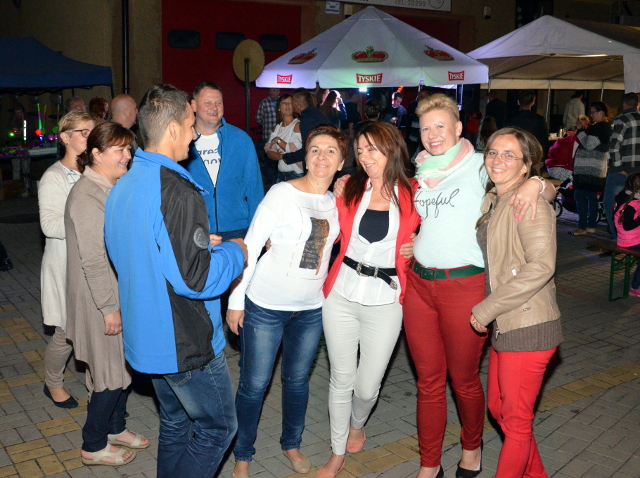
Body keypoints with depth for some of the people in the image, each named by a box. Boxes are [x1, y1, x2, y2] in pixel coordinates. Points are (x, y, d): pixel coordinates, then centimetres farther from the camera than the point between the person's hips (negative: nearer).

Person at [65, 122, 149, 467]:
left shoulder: (113, 188, 9)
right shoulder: (87, 196, -22)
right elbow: (92, 259, -24)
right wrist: (109, 306, -21)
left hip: (121, 293, 9)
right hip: (100, 298, -9)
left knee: (123, 365, 18)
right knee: (111, 372, 2)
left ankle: (115, 428, 36)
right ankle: (94, 446, 20)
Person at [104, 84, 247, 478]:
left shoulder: (122, 187, 5)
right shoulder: (178, 191, -25)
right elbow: (195, 277, -28)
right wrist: (234, 252, -10)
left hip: (148, 338, 9)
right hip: (187, 342, -9)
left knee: (175, 424, 23)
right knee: (218, 427, 9)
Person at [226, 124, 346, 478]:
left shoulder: (338, 201, 3)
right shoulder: (282, 193, -11)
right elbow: (250, 247, -11)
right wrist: (236, 301, -11)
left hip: (311, 309, 4)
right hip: (265, 306, -4)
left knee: (297, 380, 17)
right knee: (254, 384, 4)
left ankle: (291, 444, 40)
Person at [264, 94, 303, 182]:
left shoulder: (298, 125, -8)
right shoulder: (276, 128, 11)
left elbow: (296, 150, -16)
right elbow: (269, 152, 5)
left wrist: (278, 140, -9)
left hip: (296, 173, -6)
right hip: (281, 173, 6)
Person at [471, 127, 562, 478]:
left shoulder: (529, 202, -15)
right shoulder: (491, 200, 12)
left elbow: (540, 266, -26)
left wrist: (485, 309, -21)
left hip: (528, 328, -9)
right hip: (502, 327, 9)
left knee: (516, 421, 5)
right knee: (499, 408, 20)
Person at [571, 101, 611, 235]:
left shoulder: (599, 127, -16)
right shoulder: (608, 127, 17)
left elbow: (589, 145, -20)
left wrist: (580, 131, -9)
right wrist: (583, 130, 15)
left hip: (588, 169, -11)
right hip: (598, 169, 11)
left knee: (580, 196, -10)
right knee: (592, 196, 13)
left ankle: (582, 227, -11)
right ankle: (591, 226, 18)